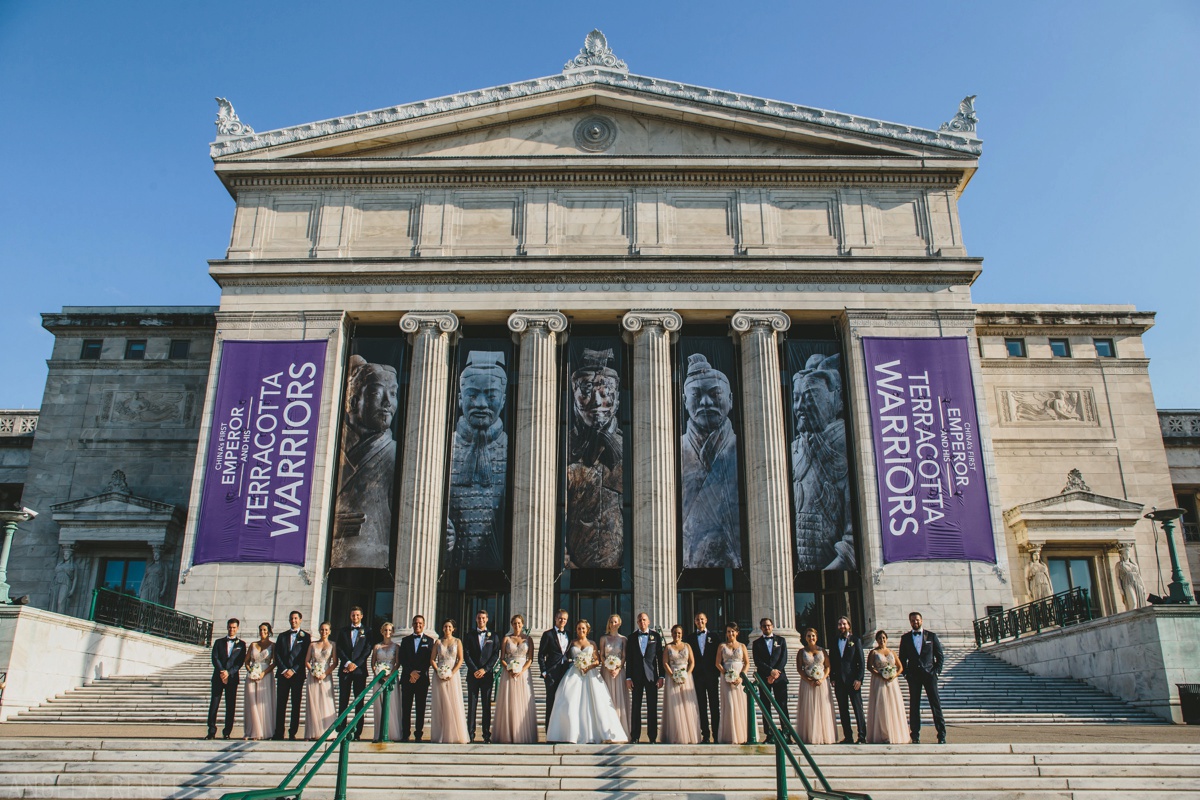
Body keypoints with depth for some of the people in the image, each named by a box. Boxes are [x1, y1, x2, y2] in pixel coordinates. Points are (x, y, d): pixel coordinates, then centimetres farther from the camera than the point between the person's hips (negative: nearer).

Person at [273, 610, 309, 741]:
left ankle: (293, 732, 1)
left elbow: (305, 656, -1)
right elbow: (277, 655, 7)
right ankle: (279, 732, 3)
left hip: (297, 674, -2)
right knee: (280, 704, 1)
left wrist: (293, 670, -10)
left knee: (296, 704, -1)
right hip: (282, 674, 3)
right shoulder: (282, 636, 15)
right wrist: (283, 670, -6)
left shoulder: (305, 637, 6)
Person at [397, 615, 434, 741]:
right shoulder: (405, 640, 13)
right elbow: (402, 659, 5)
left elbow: (429, 660, 1)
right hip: (407, 678, 1)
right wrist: (411, 672, -9)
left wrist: (418, 674, -8)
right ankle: (405, 735, 3)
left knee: (421, 709, -1)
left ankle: (419, 735, 2)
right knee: (406, 708, 0)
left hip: (422, 679, -1)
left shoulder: (429, 640, 8)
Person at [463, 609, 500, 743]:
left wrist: (484, 669, -9)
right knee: (471, 705, -2)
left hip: (487, 675, 0)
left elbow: (496, 655, 3)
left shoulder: (493, 636, 11)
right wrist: (475, 670, -10)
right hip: (473, 675, 0)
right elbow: (466, 655, 2)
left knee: (487, 705, 0)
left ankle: (487, 735, 1)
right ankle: (470, 735, -1)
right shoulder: (469, 636, 10)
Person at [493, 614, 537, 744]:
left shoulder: (528, 639, 7)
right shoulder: (506, 639, 8)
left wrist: (522, 671, -13)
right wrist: (509, 670, -13)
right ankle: (507, 735, 4)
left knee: (523, 703, -2)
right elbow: (502, 659, 4)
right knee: (508, 703, -1)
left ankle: (524, 735, 3)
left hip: (523, 674, 0)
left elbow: (530, 659, 2)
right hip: (509, 674, 0)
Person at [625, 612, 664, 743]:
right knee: (636, 707, 3)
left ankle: (652, 737, 7)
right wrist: (628, 678, -1)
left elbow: (660, 657, 4)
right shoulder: (632, 637, 7)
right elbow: (628, 659, 6)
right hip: (636, 676, 1)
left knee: (652, 707, 1)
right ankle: (635, 736, 8)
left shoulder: (655, 636, 6)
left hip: (651, 676, -1)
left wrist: (661, 676, -2)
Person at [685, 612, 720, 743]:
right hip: (697, 675, 1)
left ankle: (716, 734, 2)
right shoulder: (689, 637, 9)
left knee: (714, 705, 0)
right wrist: (689, 673, -3)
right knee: (701, 706, 2)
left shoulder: (713, 637, 8)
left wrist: (717, 672, -4)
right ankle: (705, 734, 5)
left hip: (712, 675, -1)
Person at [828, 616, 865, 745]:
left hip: (853, 680, -3)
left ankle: (862, 736, 1)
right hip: (839, 681, 3)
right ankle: (848, 737, 9)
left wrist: (859, 679, -8)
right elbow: (831, 661, 13)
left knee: (858, 708, -3)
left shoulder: (855, 640, 3)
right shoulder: (834, 642, 12)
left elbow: (861, 661, 0)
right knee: (843, 710, 5)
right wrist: (832, 678, 3)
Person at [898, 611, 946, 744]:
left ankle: (941, 735, 1)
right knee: (914, 705, 1)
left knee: (935, 704, -3)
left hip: (929, 673, -1)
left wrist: (936, 671, -3)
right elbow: (902, 658, 12)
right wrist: (905, 673, 2)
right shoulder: (905, 638, 10)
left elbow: (940, 656, 7)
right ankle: (915, 736, 4)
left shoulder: (931, 636, 7)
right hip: (913, 675, 1)